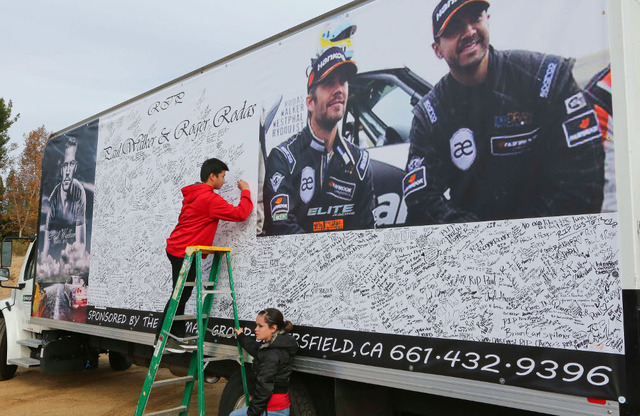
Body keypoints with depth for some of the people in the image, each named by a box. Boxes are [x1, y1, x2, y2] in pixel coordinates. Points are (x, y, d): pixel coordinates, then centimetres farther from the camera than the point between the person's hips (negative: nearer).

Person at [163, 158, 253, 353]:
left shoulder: (193, 194, 13)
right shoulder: (210, 198, -17)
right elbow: (240, 214, -16)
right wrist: (245, 191, -4)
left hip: (177, 248, 10)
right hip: (185, 251, -10)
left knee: (182, 295, 12)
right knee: (180, 295, -3)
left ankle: (179, 336, 18)